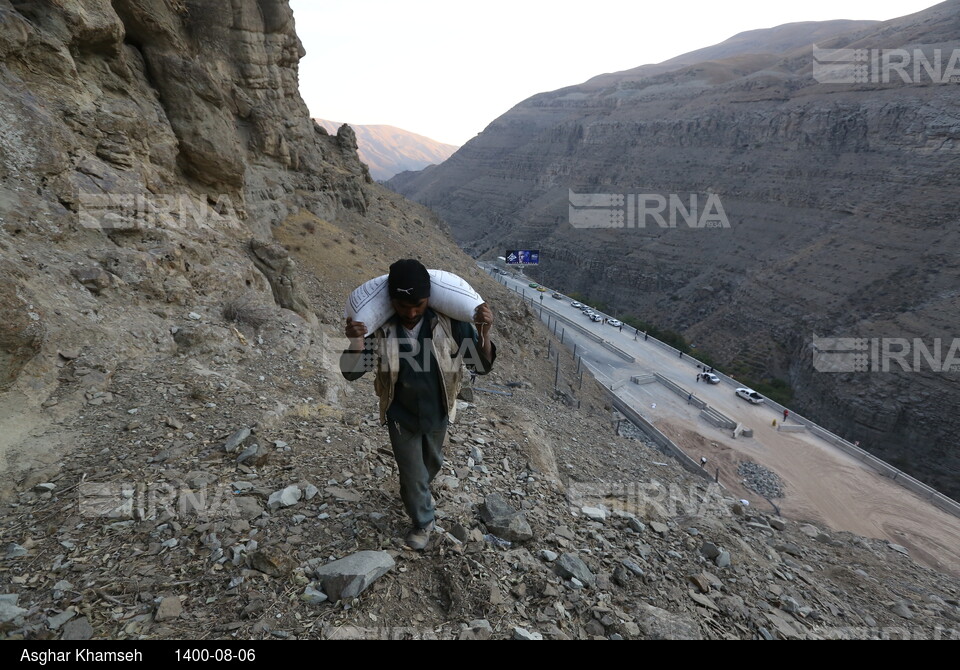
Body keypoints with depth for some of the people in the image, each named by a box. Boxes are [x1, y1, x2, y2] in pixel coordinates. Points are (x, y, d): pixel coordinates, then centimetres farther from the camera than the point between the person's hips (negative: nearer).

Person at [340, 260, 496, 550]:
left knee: (432, 462, 29)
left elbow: (481, 365, -20)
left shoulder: (448, 322, -25)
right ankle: (423, 521, 43)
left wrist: (484, 332, -40)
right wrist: (356, 341, -40)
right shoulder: (379, 327, -23)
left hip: (437, 413, 2)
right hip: (401, 416, -2)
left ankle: (418, 492, 64)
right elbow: (352, 372, -19)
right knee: (413, 474, 12)